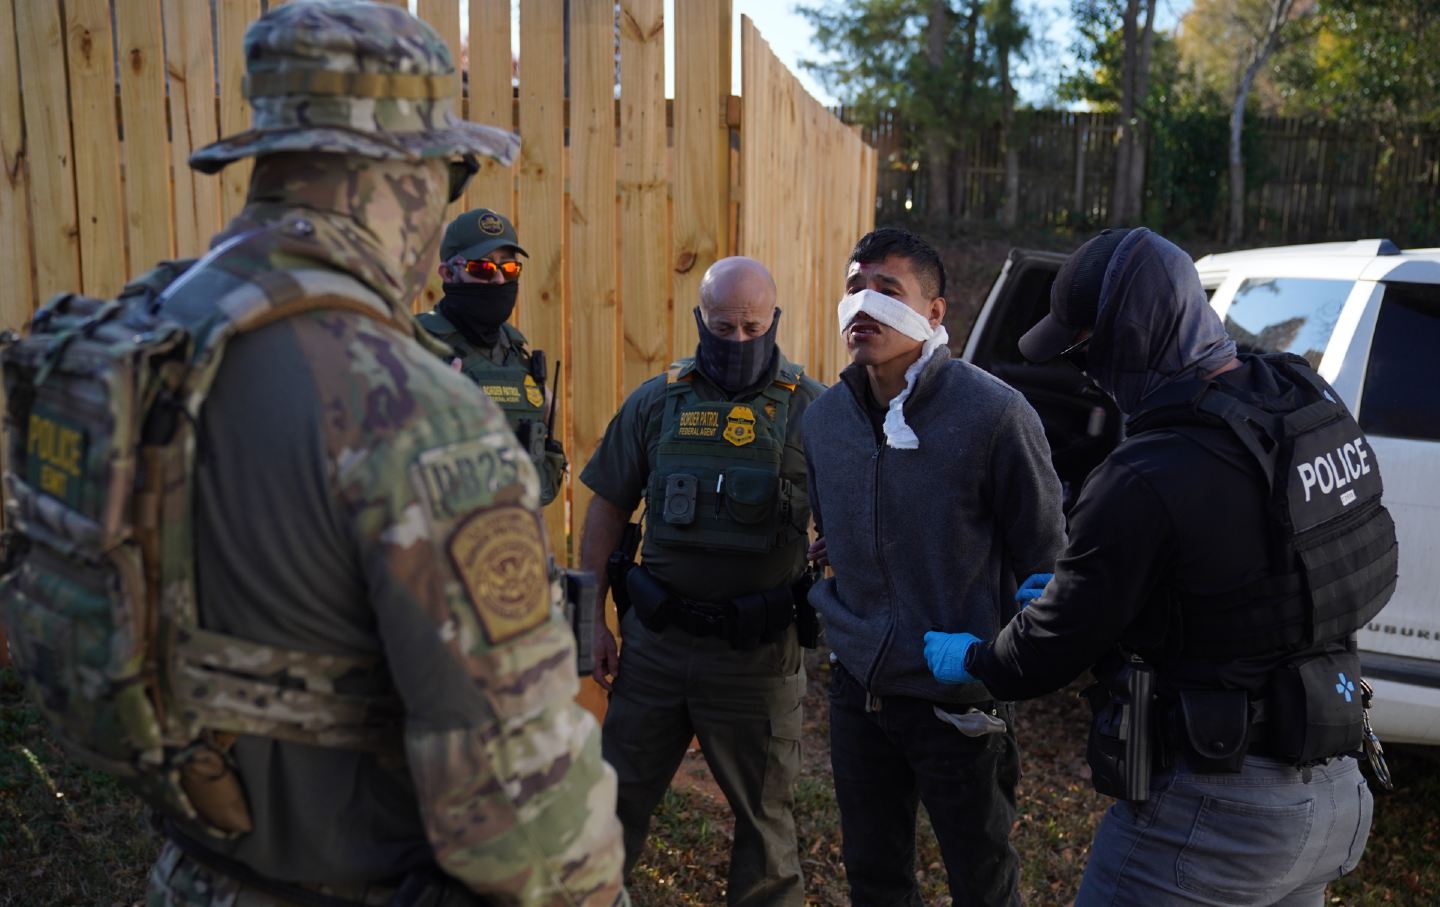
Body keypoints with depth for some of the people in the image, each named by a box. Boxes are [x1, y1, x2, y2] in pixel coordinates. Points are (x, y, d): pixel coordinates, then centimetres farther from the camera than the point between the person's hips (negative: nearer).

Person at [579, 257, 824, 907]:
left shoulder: (812, 409, -4)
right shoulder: (655, 403, 2)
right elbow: (607, 512, 8)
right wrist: (594, 620, 5)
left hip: (757, 654, -2)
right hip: (655, 641, 2)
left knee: (763, 814, 14)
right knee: (615, 800, 16)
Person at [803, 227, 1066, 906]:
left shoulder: (994, 413, -18)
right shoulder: (824, 417, 0)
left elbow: (1044, 555, -10)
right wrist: (840, 619, 10)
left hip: (959, 698, -5)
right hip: (857, 690, 5)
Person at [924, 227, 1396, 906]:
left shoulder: (1145, 481, -27)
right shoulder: (1313, 403, -1)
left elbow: (1051, 646, -13)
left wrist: (968, 659, 8)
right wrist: (1075, 585, 17)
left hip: (1213, 813, -8)